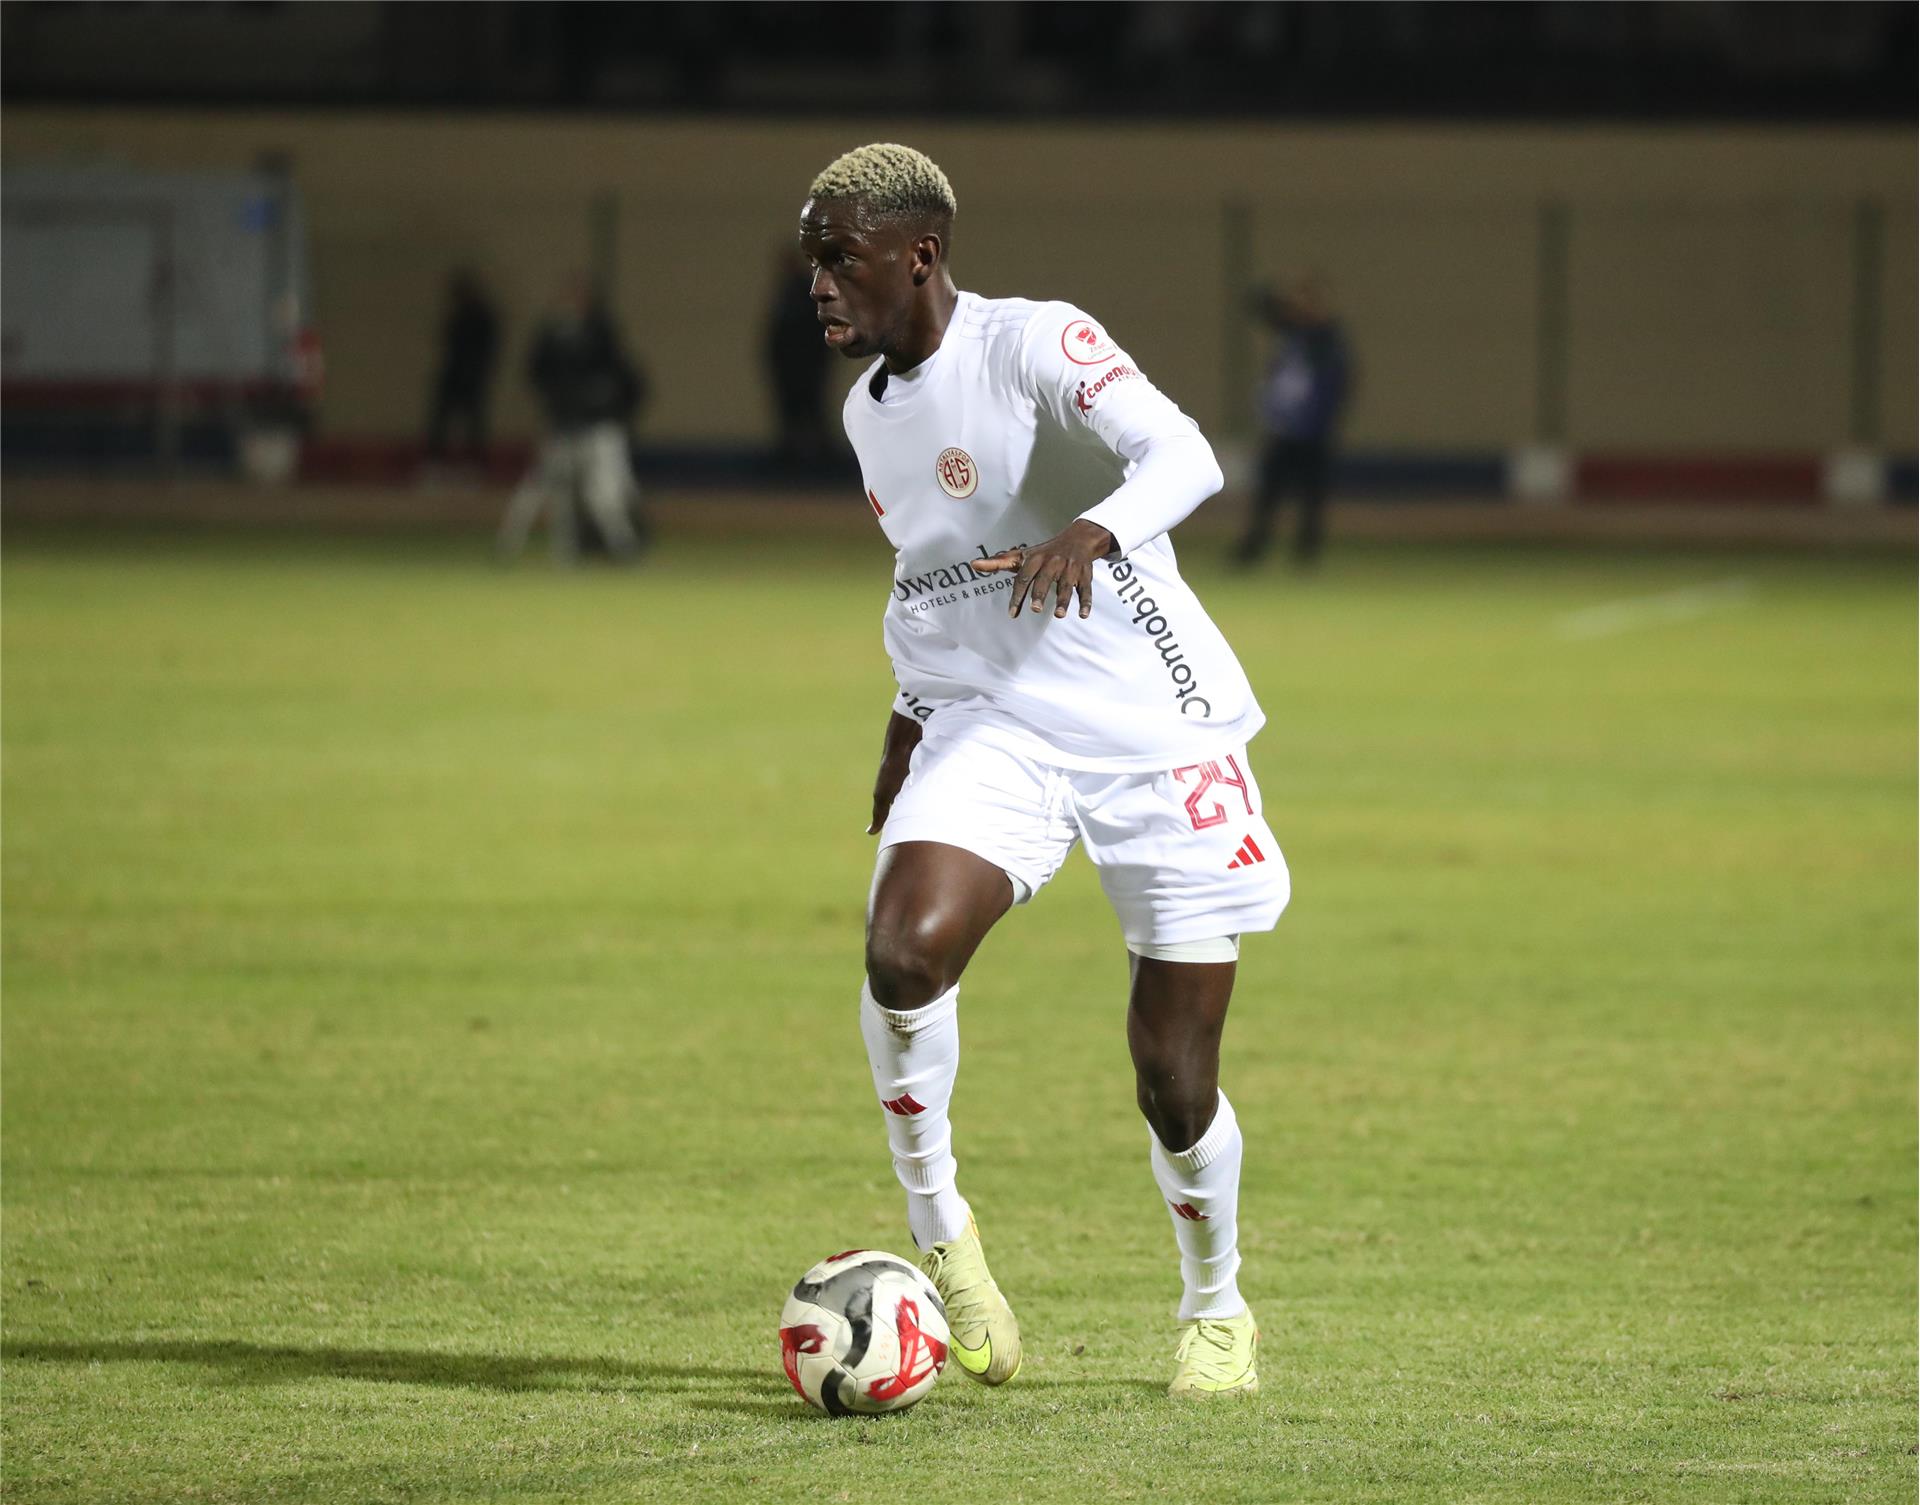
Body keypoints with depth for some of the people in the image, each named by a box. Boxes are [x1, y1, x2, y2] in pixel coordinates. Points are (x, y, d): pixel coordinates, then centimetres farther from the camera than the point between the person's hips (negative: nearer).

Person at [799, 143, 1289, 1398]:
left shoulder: (1035, 344, -13)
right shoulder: (871, 407, 10)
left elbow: (1183, 458, -29)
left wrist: (1095, 530, -47)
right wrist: (913, 723, 19)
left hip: (1155, 732, -5)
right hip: (994, 731, 5)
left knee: (1176, 1081, -2)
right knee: (906, 946, -26)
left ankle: (1216, 1307, 26)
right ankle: (938, 1228, -6)